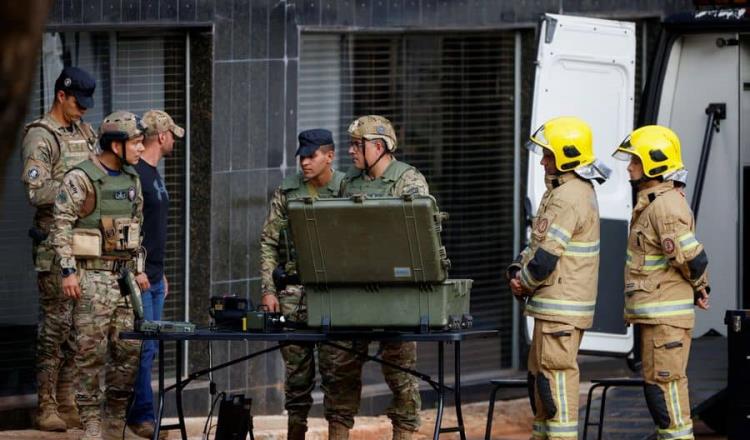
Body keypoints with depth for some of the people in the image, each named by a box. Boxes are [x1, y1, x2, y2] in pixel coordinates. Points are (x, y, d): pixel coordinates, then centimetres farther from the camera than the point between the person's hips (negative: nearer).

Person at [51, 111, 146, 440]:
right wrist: (68, 271, -15)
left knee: (130, 349, 4)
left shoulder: (132, 180, 13)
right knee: (91, 351, -6)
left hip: (125, 274, 7)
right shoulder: (81, 179, -10)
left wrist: (139, 269, 18)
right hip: (93, 276, -7)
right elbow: (62, 226, -11)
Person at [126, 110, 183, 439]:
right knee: (143, 347, -9)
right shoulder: (135, 174, -14)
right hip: (139, 276, -10)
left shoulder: (154, 174, 17)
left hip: (153, 277, 10)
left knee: (148, 348, 10)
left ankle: (139, 413, 13)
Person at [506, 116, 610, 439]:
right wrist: (518, 269, 3)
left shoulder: (567, 198, -19)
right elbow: (539, 242, 19)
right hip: (562, 304, 11)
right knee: (540, 376, 16)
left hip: (560, 306, -11)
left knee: (556, 376, -8)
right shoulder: (579, 191, 15)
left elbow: (545, 258, -23)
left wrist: (522, 282, -6)